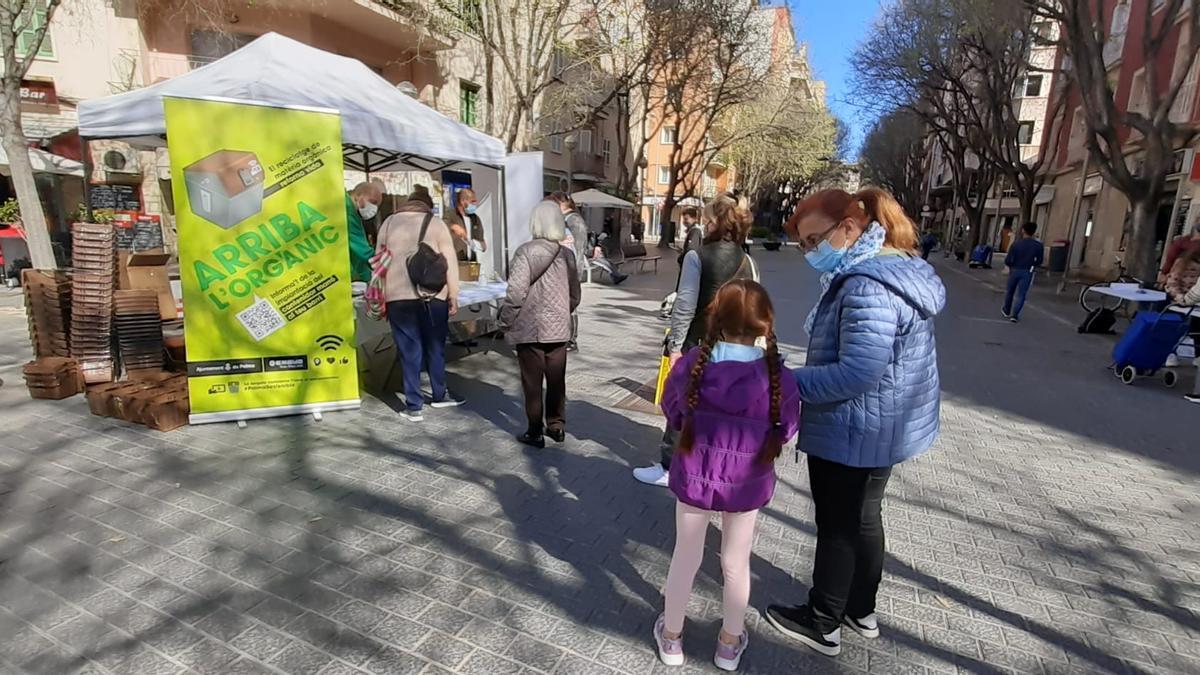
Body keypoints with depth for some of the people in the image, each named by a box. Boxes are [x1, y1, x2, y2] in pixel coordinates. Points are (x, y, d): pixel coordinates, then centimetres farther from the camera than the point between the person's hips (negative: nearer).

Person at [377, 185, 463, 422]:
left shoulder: (389, 223, 12)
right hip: (432, 295, -2)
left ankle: (413, 406, 8)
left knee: (409, 351, 5)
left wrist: (381, 296, 19)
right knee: (435, 347, 14)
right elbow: (449, 262, -2)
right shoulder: (435, 223, 3)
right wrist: (453, 296, 3)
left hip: (397, 297, 2)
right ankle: (439, 395, 27)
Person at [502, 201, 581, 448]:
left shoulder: (526, 251, -13)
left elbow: (516, 292, -18)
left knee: (532, 382, 6)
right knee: (556, 380, 15)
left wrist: (506, 320, -5)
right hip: (559, 328, 5)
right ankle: (556, 425, 26)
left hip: (530, 328, -4)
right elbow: (575, 295, 9)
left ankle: (535, 432, 15)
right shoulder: (567, 254, 3)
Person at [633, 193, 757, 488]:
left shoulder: (697, 256, -12)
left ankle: (668, 468, 15)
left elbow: (685, 306, -16)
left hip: (698, 344, -5)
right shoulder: (748, 261, 4)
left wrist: (675, 344, -10)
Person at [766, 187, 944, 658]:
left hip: (854, 432, -10)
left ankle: (822, 624, 28)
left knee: (837, 525, 8)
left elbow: (856, 373, -31)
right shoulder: (896, 266, 7)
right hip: (883, 426, 10)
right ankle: (861, 610, 42)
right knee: (862, 516, 23)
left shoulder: (867, 285, -27)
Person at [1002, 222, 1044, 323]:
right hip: (1027, 272, 0)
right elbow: (1039, 261, -1)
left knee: (1009, 291, 19)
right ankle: (1014, 315, -1)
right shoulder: (1039, 245, -8)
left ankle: (1006, 311, 33)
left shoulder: (1016, 244, -13)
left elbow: (1007, 261, -12)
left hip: (1014, 270, 0)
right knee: (1021, 295, 5)